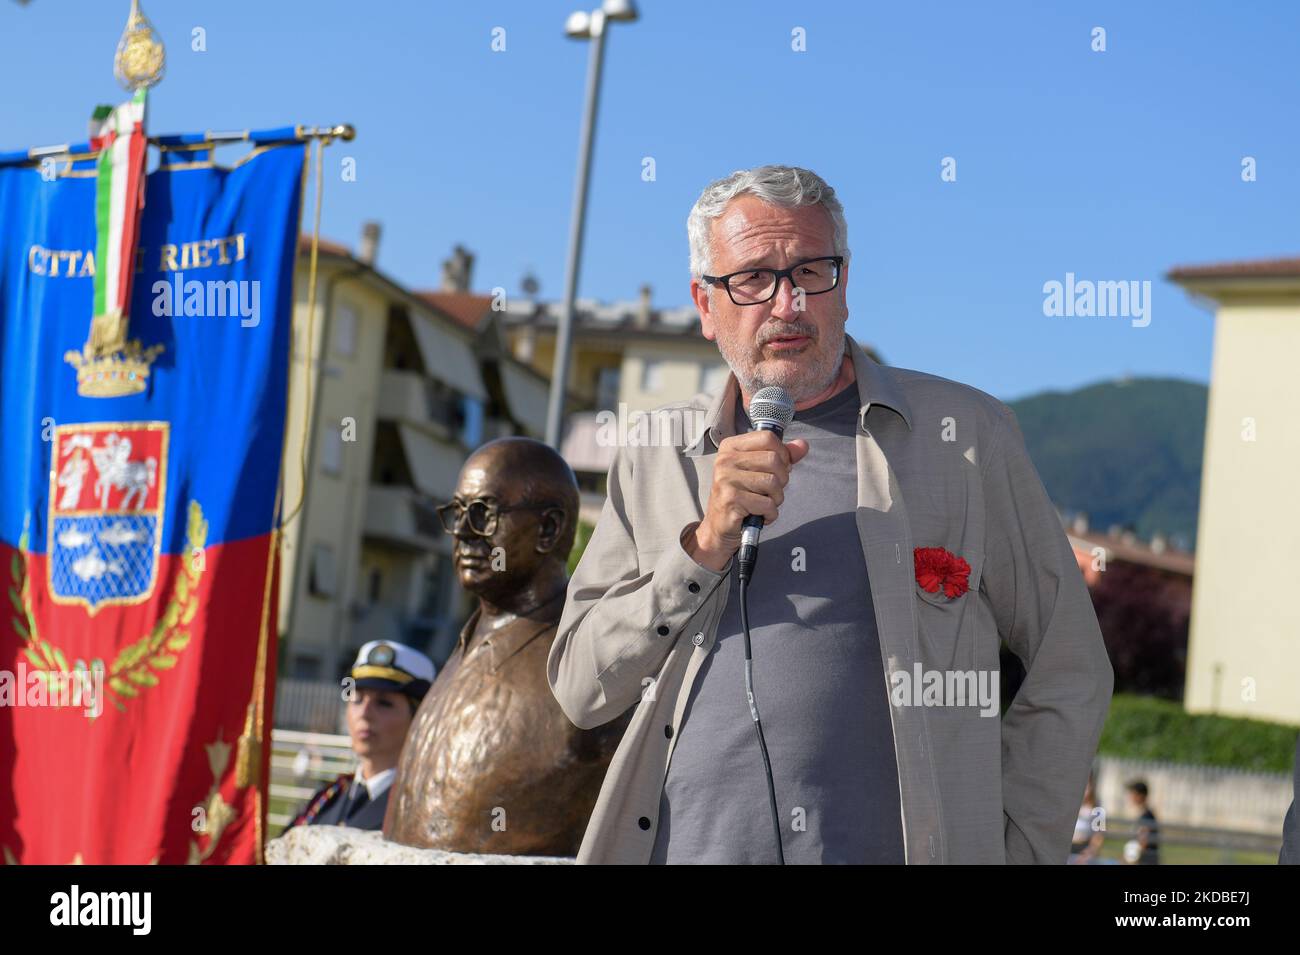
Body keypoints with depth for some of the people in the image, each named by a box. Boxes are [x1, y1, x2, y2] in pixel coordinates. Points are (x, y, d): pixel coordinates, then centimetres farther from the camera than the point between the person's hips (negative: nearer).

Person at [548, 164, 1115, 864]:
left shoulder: (966, 435, 2)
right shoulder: (656, 455, 8)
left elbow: (1069, 675, 5)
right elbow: (579, 690, 3)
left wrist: (1012, 847, -1)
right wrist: (706, 545, -9)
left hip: (900, 848, -2)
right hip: (690, 847, 2)